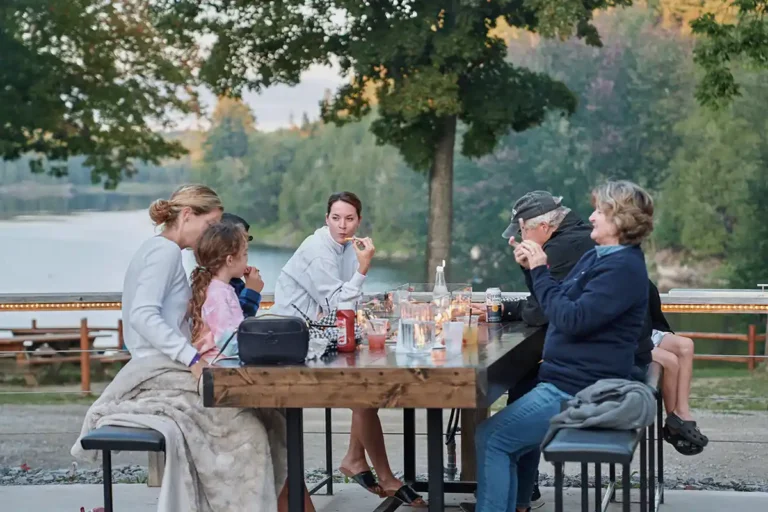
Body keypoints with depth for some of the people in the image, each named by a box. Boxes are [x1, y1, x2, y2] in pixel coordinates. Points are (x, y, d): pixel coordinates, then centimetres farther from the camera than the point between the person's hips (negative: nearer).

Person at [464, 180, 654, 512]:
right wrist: (532, 269, 1)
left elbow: (572, 320, -27)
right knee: (516, 431, 33)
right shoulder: (597, 257, 12)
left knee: (491, 438, -16)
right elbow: (559, 307, 16)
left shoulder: (623, 268, -19)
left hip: (579, 391, -11)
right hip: (568, 380, 11)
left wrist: (540, 271, -19)